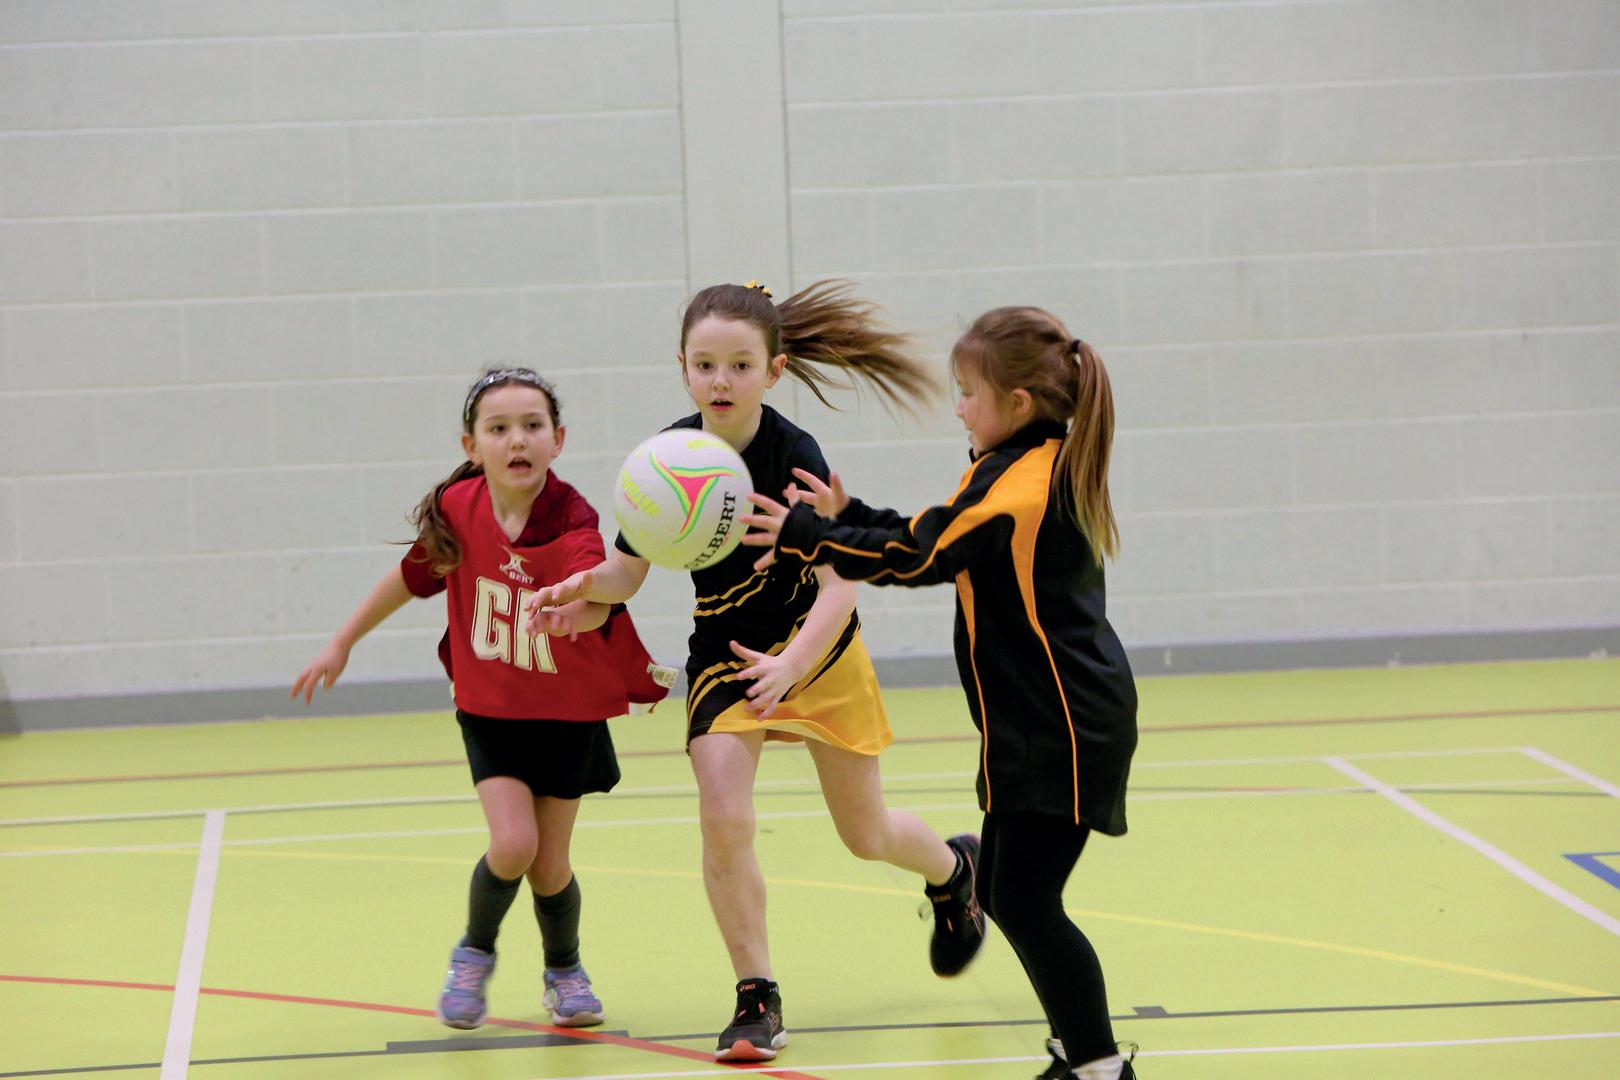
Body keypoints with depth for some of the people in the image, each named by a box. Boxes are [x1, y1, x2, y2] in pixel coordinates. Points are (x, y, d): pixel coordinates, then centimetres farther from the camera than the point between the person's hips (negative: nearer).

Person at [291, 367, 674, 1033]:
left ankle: (565, 971, 34)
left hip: (568, 712, -1)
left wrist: (577, 611, -69)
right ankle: (474, 954, 13)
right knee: (513, 842, -17)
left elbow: (594, 596, -45)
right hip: (489, 709, 1)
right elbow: (412, 576, 4)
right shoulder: (457, 509, -15)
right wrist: (341, 645, 12)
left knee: (549, 866, 3)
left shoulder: (572, 520, -25)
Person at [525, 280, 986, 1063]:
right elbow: (627, 573, -8)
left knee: (866, 836, 13)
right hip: (723, 653, 2)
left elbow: (840, 586, -30)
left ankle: (952, 867, 49)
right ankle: (757, 999, -2)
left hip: (818, 650, -2)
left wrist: (790, 666, -46)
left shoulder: (793, 457, -26)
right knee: (723, 820, -19)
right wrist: (588, 584, -31)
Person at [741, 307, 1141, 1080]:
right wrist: (846, 519, 14)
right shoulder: (1043, 469, 13)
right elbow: (934, 542, 18)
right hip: (1039, 725, 10)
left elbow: (918, 557, -16)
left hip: (1064, 728, -10)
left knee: (1024, 901, -9)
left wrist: (804, 537, -9)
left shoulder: (1018, 485, -18)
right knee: (1004, 892, 14)